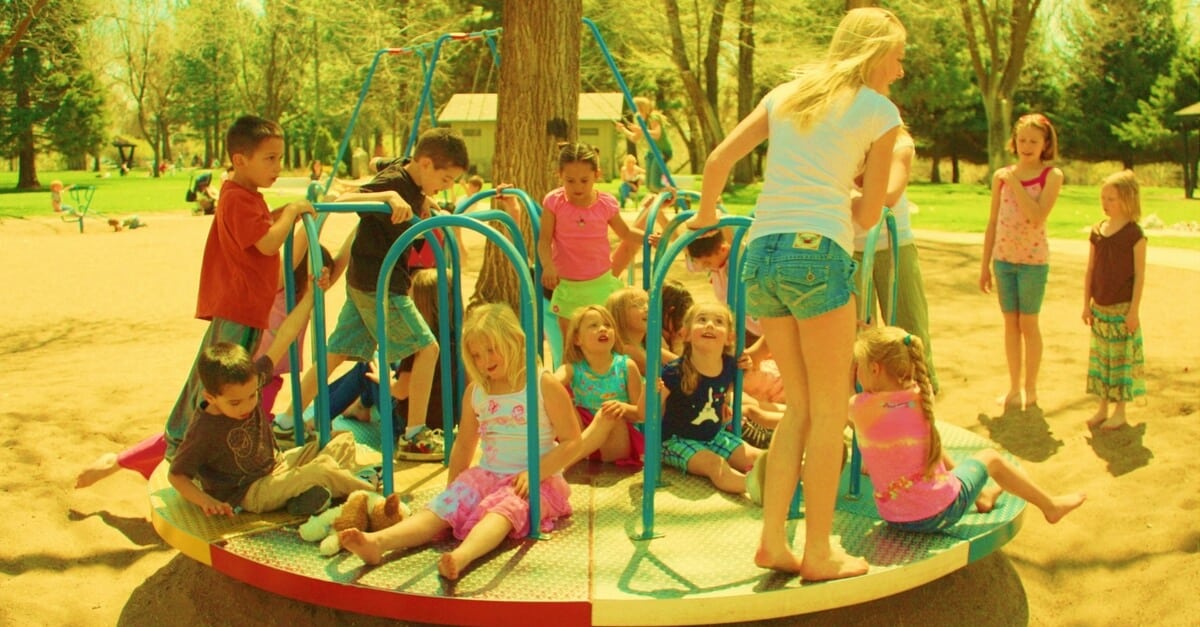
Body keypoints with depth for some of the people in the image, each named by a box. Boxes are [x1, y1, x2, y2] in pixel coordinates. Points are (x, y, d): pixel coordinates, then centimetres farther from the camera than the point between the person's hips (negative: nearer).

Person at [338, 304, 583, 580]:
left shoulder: (545, 386, -5)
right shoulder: (475, 392, 10)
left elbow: (571, 442, -7)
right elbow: (464, 446, 21)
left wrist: (535, 473, -19)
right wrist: (453, 490, 17)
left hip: (539, 482, -5)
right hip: (487, 475, 5)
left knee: (504, 508, -36)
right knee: (442, 507, -20)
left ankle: (462, 555, -64)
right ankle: (377, 542, -42)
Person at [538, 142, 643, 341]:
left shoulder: (606, 203, -6)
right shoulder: (554, 202, -9)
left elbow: (625, 233, 9)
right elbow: (544, 240, -10)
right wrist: (547, 266, -27)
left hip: (600, 282, 0)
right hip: (566, 285, 0)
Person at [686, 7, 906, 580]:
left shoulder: (786, 94, 19)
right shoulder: (879, 110, 6)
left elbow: (719, 158, 11)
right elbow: (868, 214, 7)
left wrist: (706, 216, 26)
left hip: (761, 253, 6)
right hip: (817, 252, -6)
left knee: (799, 405, 15)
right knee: (829, 412, 5)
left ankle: (773, 542, 14)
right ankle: (819, 553, 10)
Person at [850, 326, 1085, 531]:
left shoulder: (859, 408, -16)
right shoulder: (922, 397, -10)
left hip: (893, 517, 1)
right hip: (939, 513, -1)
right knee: (989, 458, 26)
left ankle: (981, 495, 52)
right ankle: (1050, 505, 45)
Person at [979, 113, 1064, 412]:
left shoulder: (1052, 176, -5)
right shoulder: (1001, 176, 5)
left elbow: (1037, 217, -20)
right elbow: (993, 222, 10)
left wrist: (1015, 182, -16)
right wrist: (985, 264, 9)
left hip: (1033, 259, -3)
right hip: (1003, 258, 4)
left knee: (1028, 323, 3)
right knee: (1010, 323, 10)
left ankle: (1031, 390, 16)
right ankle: (1014, 387, 21)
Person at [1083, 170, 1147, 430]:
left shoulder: (1134, 234, -10)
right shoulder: (1097, 231, 4)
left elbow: (1139, 275, -10)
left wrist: (1134, 309, -13)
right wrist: (1087, 304, 8)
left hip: (1123, 309, -5)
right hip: (1099, 308, 5)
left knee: (1122, 358, 2)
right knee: (1100, 357, 11)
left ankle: (1120, 411, 13)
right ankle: (1103, 407, 22)